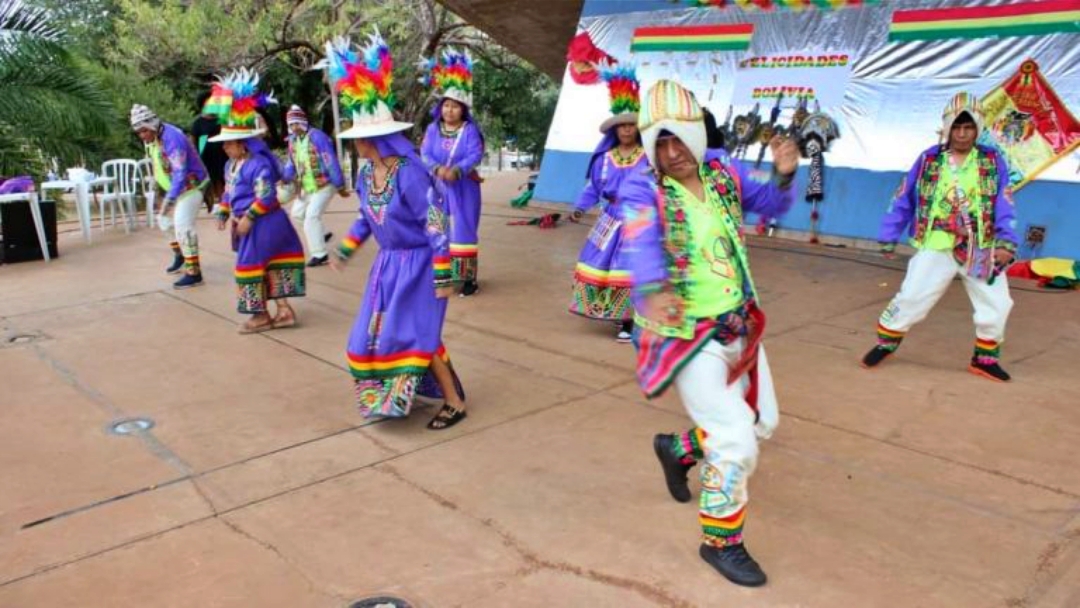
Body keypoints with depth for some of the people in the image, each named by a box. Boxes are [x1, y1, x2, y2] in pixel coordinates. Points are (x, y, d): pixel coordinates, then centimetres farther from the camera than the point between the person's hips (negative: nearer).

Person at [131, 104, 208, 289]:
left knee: (182, 226, -18)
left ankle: (194, 273, -16)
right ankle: (180, 255, 43)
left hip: (191, 185, -10)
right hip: (174, 187, 10)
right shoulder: (150, 138, 0)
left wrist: (169, 199, -34)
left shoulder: (172, 138, -29)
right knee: (165, 220, 21)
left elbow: (180, 173, -33)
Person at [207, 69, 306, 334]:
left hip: (263, 224, -10)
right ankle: (283, 309, 20)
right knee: (270, 264, 12)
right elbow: (229, 192, 22)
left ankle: (262, 315, 12)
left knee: (251, 264, -1)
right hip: (251, 223, 10)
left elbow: (266, 196, -26)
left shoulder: (257, 164, -21)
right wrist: (223, 214, 17)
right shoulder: (231, 165, 10)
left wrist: (248, 218, -24)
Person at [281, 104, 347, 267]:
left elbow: (331, 162, -19)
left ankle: (319, 254, -2)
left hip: (324, 184, -9)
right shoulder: (292, 140, 5)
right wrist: (286, 178, -4)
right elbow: (291, 162, 14)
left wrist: (340, 186, -18)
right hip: (306, 186, 9)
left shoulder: (317, 137, -20)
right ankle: (322, 233, 36)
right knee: (297, 213, 18)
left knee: (311, 216, -12)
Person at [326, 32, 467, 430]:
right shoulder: (366, 175, -1)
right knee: (377, 332, 11)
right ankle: (396, 392, 30)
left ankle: (455, 402, 6)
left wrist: (443, 277, -23)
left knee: (415, 333, -9)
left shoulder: (410, 173, -25)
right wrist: (344, 251, 22)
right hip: (389, 263, 8)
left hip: (419, 263, -8)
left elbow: (436, 225, -23)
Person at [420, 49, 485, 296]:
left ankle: (469, 277, 4)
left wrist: (456, 171, -32)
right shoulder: (433, 128, 4)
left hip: (463, 189, -3)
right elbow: (425, 153, -5)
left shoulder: (470, 130, -5)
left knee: (463, 230, -1)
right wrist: (438, 169, -26)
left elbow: (476, 155, -17)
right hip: (438, 188, 3)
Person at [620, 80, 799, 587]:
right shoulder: (643, 190, -20)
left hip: (738, 325, 7)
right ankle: (721, 542, 13)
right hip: (685, 335, -7)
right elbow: (641, 243, -39)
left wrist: (783, 175, -16)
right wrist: (652, 291, -60)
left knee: (763, 421, 21)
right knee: (737, 439, -11)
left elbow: (772, 204, 7)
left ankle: (678, 449, 44)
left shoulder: (722, 171, -1)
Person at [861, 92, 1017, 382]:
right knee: (910, 299, -3)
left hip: (981, 251, 2)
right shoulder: (928, 159, -1)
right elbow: (903, 201, 5)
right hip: (936, 247, -2)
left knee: (996, 306, 6)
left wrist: (1006, 242, -14)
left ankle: (985, 359, 25)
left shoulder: (993, 161, 0)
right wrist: (888, 237, 5)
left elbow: (1004, 206, -3)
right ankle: (885, 343, 19)